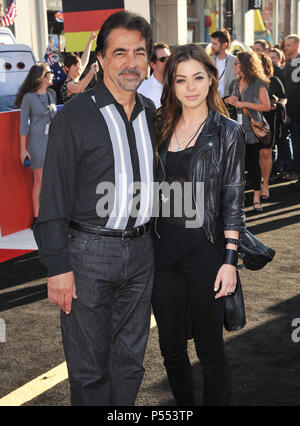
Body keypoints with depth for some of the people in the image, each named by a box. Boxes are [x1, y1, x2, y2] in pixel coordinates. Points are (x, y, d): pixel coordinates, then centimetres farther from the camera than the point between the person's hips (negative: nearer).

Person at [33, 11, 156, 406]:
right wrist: (58, 267, -13)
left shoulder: (151, 113, 8)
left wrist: (153, 237, 12)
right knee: (89, 366, 6)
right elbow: (54, 198, -11)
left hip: (141, 250, 5)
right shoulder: (74, 116, -11)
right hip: (89, 252, -5)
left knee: (129, 359, 16)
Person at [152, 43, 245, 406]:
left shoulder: (227, 133, -3)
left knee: (209, 347, 8)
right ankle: (183, 406, 34)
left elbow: (233, 200, -6)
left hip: (205, 253, -4)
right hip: (163, 252, 4)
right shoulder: (160, 128, 7)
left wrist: (230, 260, -11)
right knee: (171, 347, 14)